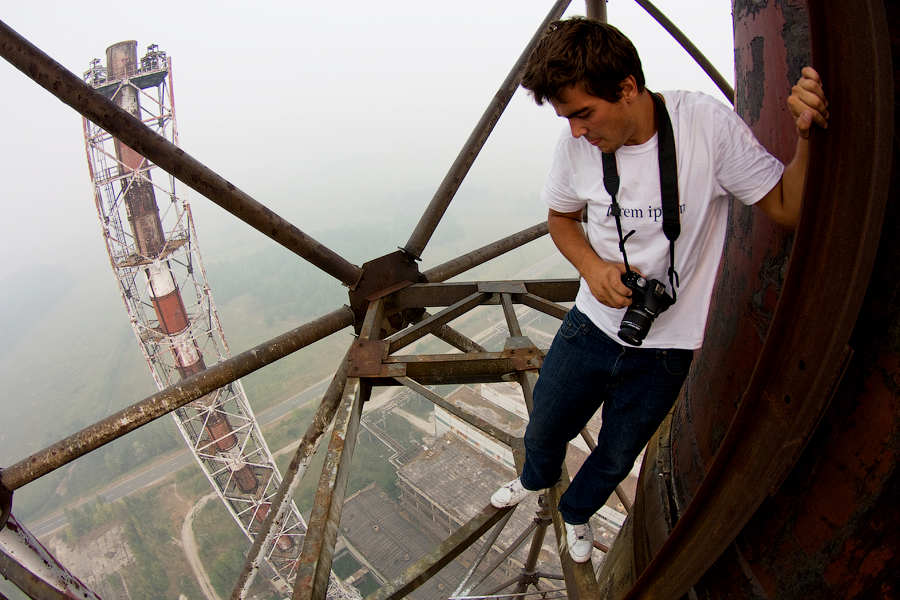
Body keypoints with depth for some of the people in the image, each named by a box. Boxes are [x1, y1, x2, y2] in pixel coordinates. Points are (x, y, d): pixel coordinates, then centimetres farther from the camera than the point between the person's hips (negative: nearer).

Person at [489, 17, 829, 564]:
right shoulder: (577, 146, -11)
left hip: (665, 352, -1)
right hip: (591, 329, 2)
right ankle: (536, 479, 58)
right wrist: (591, 264, -13)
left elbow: (786, 209, -11)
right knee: (542, 434, 20)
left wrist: (808, 137, -30)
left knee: (616, 460, 21)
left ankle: (578, 511, 56)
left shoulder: (707, 123, -18)